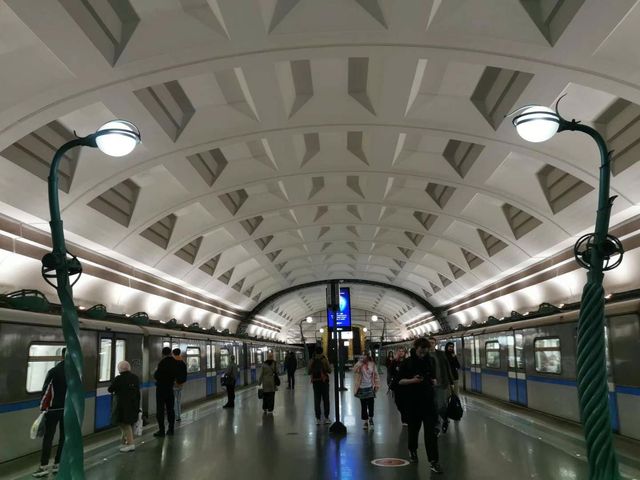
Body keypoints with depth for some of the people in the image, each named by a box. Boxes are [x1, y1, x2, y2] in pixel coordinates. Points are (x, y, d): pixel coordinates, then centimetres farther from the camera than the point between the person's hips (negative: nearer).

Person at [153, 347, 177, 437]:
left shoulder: (162, 362, -18)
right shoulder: (175, 362, 1)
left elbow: (157, 376, -16)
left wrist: (155, 372, 3)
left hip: (161, 388, -6)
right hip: (170, 387, 6)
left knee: (160, 409, -1)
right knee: (170, 409, 13)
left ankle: (161, 430, -1)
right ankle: (171, 429, 17)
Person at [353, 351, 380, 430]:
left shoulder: (372, 364, 0)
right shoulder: (360, 364, -6)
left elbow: (376, 375, 7)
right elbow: (355, 370, -25)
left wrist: (377, 385, 3)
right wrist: (361, 361, -27)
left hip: (370, 388, 1)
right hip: (362, 388, -1)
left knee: (371, 405, 3)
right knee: (363, 406, 6)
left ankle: (370, 418, 29)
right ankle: (365, 421, 21)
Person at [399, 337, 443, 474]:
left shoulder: (430, 361, 5)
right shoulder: (407, 362, -6)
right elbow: (400, 381, -6)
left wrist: (433, 381, -4)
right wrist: (412, 380, -22)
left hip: (428, 399, 2)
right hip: (412, 400, -2)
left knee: (431, 430, -6)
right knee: (414, 427, 14)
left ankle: (433, 461, -4)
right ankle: (412, 450, 42)